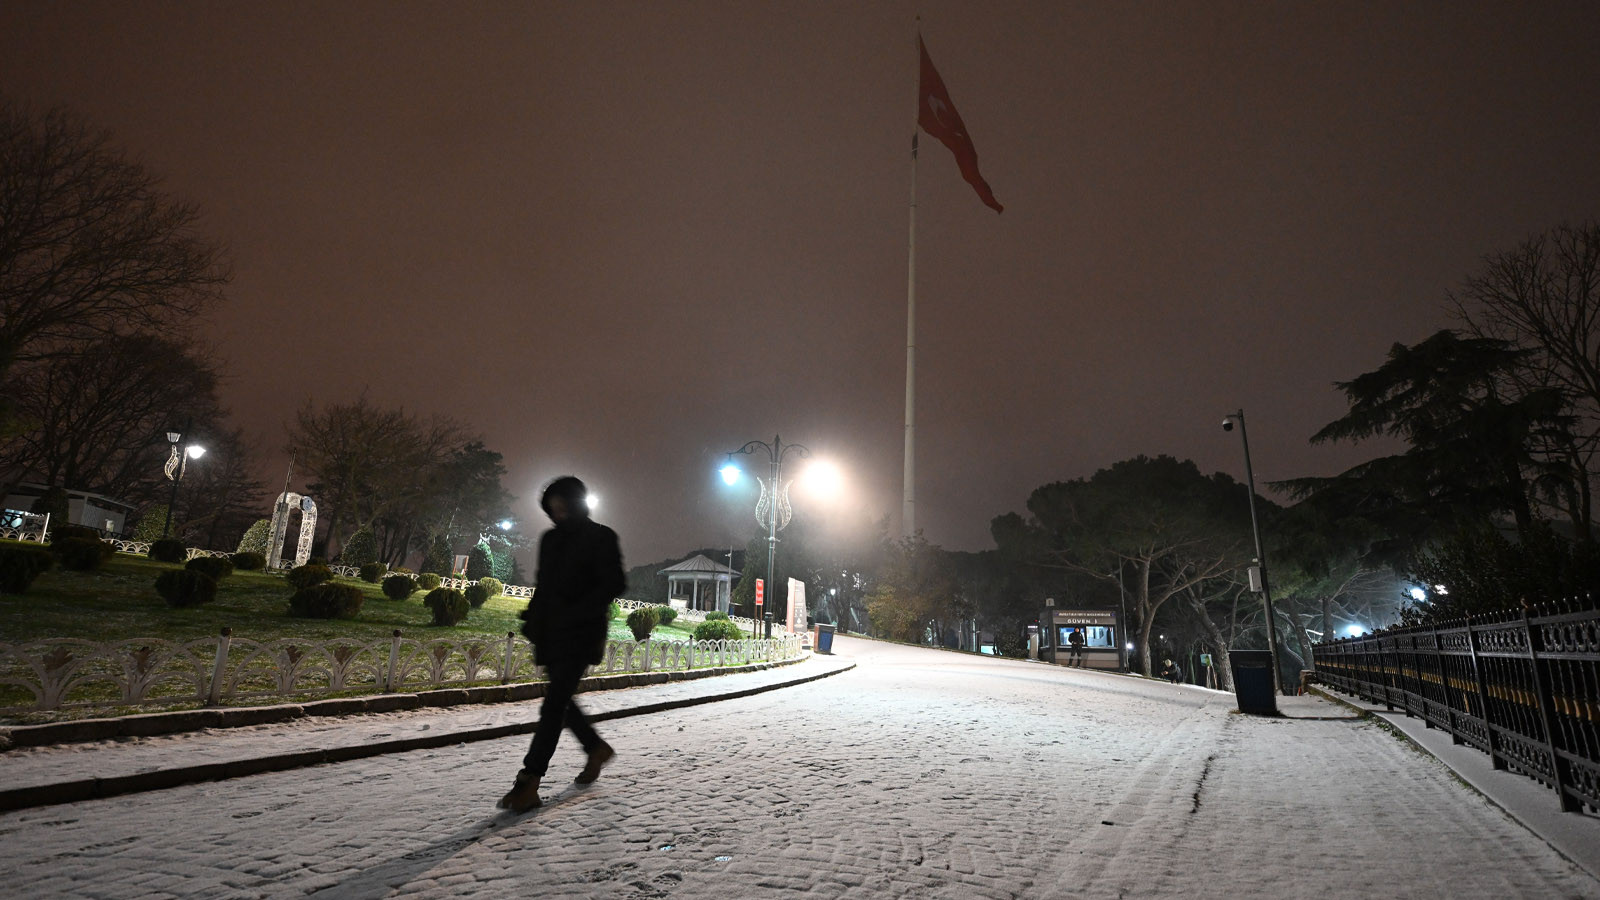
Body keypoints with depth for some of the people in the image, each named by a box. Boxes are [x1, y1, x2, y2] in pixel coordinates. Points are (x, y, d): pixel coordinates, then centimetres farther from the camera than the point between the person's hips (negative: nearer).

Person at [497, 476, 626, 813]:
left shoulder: (600, 538, -7)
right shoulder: (550, 539, 14)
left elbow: (614, 583, -13)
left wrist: (577, 614, -21)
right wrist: (531, 620, 8)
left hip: (580, 636, -7)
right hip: (551, 634, 8)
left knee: (554, 704, -11)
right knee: (559, 700, 14)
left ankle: (529, 782, -9)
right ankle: (597, 748, 34)